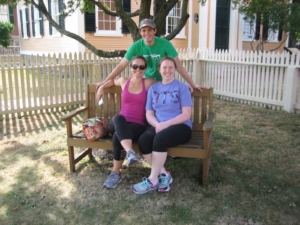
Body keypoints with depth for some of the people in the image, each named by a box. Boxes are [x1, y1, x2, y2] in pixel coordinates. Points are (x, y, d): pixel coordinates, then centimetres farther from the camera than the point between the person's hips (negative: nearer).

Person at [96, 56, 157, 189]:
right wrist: (101, 87, 23)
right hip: (119, 123, 2)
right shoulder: (124, 81, 14)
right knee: (118, 118, -37)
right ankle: (129, 151, -59)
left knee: (117, 136, -34)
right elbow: (112, 81, 38)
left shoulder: (148, 83, 5)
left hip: (138, 125, -2)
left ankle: (116, 173, -19)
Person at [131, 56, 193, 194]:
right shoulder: (153, 89, 13)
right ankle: (163, 174, -15)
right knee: (143, 140, -27)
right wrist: (157, 125, -14)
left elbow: (186, 115, -8)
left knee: (160, 138, -34)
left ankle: (152, 180, -21)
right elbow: (149, 114, 8)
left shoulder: (182, 87, 0)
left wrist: (166, 124, -19)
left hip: (180, 127, -4)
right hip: (158, 126, 4)